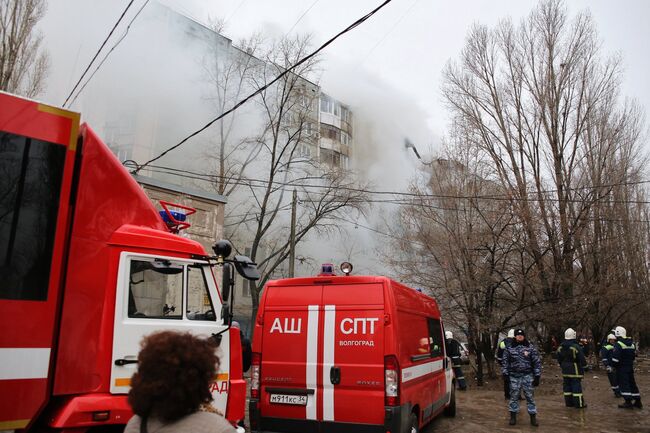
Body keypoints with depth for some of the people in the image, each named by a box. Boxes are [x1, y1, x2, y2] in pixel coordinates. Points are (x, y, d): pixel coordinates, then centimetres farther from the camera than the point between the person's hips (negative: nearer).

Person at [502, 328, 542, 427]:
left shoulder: (530, 347, -1)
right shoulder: (509, 348, 1)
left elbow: (537, 362, 0)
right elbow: (505, 362, 5)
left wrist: (537, 376, -3)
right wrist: (505, 374, 0)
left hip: (527, 376, -1)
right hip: (514, 376, 1)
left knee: (529, 396, 4)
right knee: (514, 396, 6)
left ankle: (533, 417, 14)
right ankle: (513, 416, 17)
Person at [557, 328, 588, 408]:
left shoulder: (560, 347, 4)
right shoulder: (576, 347, -17)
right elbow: (582, 359, -12)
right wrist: (584, 366, 3)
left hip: (565, 371, 6)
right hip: (575, 371, -6)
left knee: (567, 386, 11)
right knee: (577, 386, 0)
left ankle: (569, 402, 16)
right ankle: (579, 404, 4)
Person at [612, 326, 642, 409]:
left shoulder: (618, 344, -17)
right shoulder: (632, 343, 10)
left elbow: (615, 358, -21)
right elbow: (634, 355, 17)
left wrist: (614, 365, -5)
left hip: (621, 368, -8)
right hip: (630, 367, 8)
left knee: (623, 384, -3)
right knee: (632, 383, 14)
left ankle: (628, 402, -5)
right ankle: (638, 401, 19)